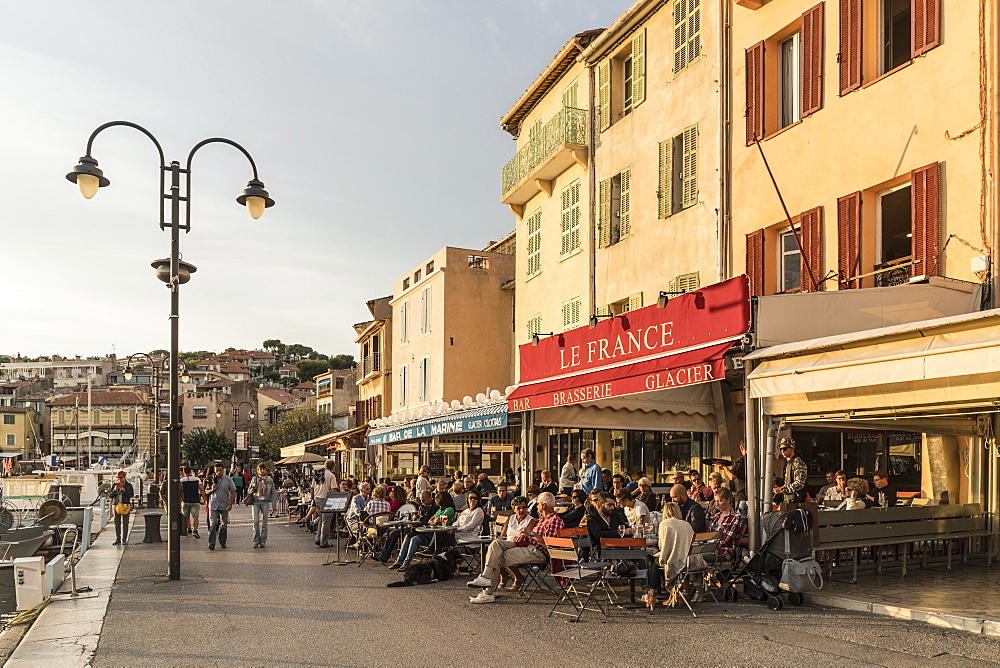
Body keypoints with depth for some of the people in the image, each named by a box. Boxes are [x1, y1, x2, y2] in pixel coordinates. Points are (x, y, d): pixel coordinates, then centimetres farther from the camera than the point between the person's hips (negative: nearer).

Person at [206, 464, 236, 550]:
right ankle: (211, 543, -11)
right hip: (213, 505, 0)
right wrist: (212, 490, -7)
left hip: (224, 505, 0)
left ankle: (222, 543, 17)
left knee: (224, 525, 6)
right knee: (212, 524, -9)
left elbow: (233, 493, 1)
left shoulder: (228, 479, 2)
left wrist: (230, 504, -7)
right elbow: (206, 492, 15)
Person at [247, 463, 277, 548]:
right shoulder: (254, 479, 8)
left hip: (265, 502, 0)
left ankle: (263, 541, 7)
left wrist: (273, 503, 3)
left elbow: (273, 493, 12)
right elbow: (249, 491, 13)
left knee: (264, 522, 0)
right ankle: (256, 541, 0)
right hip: (256, 501, 0)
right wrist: (253, 488, -9)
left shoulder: (270, 480, 10)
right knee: (256, 521, -8)